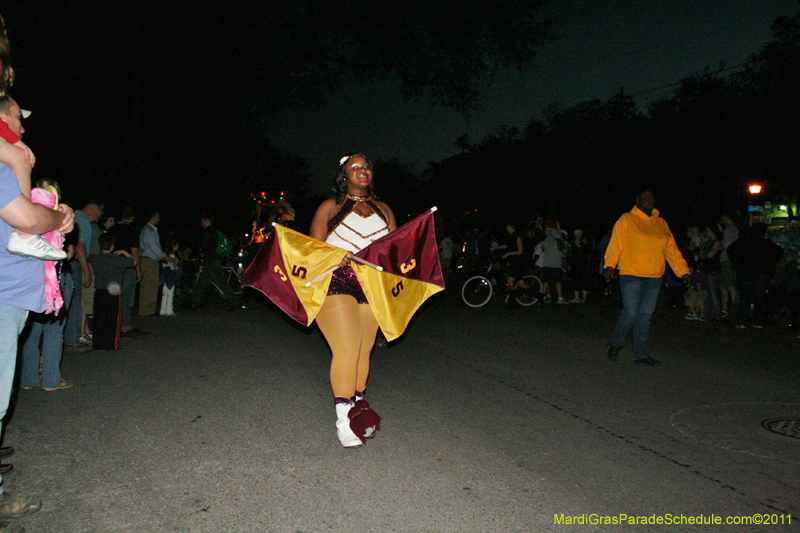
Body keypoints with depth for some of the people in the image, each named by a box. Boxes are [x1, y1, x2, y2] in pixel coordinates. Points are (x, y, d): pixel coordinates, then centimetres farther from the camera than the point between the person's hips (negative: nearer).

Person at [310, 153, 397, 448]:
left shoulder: (383, 210, 19)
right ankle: (343, 421, -3)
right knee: (346, 350, -13)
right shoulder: (330, 207, 8)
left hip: (372, 287, 4)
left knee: (364, 351, 7)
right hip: (336, 283, -4)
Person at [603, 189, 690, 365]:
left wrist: (683, 270, 12)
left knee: (645, 315, 5)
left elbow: (672, 249, 18)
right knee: (630, 313, -10)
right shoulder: (626, 220, 1)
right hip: (631, 276, -5)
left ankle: (641, 352, 13)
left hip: (653, 278, 5)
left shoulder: (661, 224, 17)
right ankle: (615, 343, 14)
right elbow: (615, 244, -7)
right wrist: (609, 265, -20)